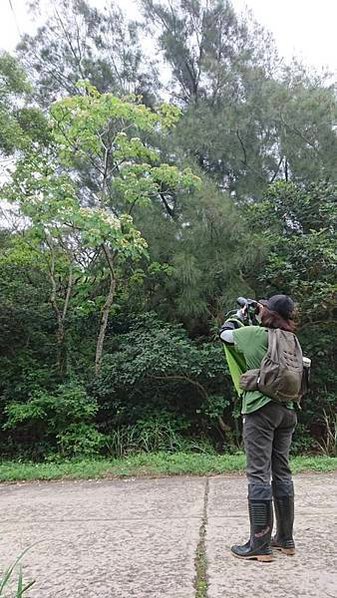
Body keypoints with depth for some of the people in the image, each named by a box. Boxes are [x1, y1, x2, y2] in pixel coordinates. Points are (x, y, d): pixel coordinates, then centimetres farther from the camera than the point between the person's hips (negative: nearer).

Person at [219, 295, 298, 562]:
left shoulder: (254, 333, -8)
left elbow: (224, 333, 7)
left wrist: (239, 317, 23)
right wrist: (250, 321, 24)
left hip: (261, 409, -6)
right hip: (287, 410, 7)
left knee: (259, 474, -2)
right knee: (282, 472, 14)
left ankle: (260, 545, 3)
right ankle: (285, 539, 24)